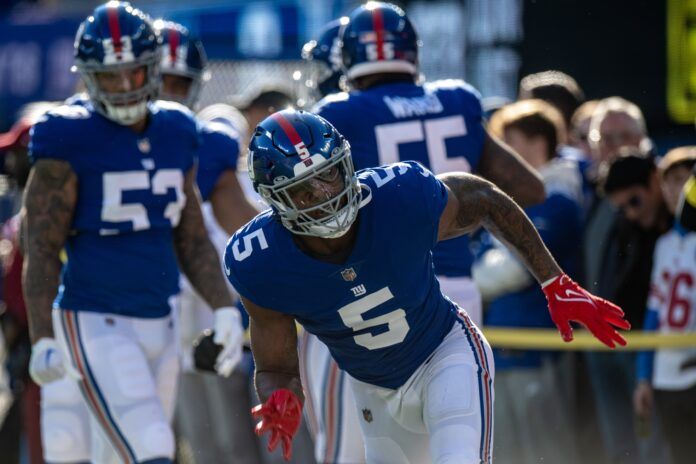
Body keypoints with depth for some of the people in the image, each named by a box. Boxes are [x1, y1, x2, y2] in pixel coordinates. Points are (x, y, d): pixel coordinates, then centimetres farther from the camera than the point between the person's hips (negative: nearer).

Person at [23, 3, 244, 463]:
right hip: (93, 323, -6)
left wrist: (225, 308, 5)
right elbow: (42, 250, -9)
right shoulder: (69, 141, -9)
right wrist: (42, 339, -17)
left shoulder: (175, 135, 9)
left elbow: (192, 240, 16)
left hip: (160, 324, 6)